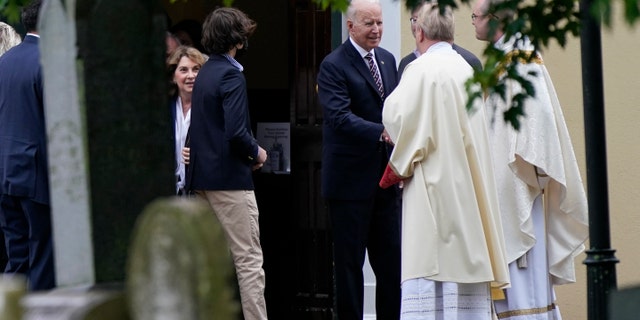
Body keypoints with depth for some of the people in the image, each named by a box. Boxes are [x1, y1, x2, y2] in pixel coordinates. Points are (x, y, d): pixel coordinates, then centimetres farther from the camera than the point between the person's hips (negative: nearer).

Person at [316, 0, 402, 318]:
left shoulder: (387, 60, 13)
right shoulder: (333, 65, -11)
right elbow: (340, 116, -23)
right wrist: (382, 133, -34)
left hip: (385, 178, 7)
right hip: (351, 180, -7)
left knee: (391, 262, 9)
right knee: (349, 261, 1)